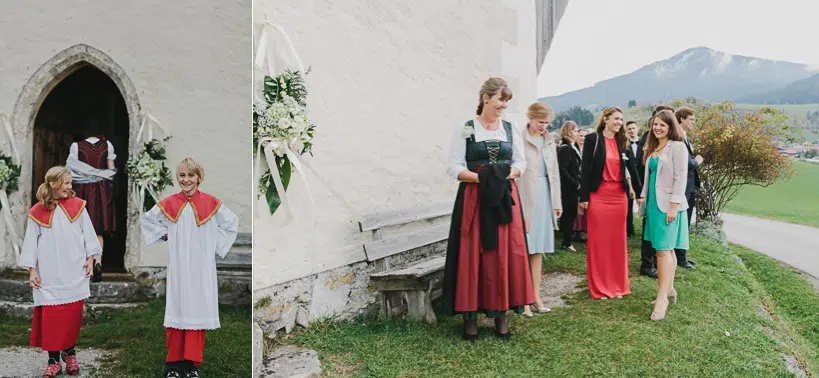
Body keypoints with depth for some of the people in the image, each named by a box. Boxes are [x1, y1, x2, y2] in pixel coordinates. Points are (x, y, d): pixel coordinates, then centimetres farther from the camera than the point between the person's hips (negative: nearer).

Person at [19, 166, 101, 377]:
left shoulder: (77, 205, 4)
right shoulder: (37, 212, 1)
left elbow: (88, 233, 6)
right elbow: (31, 242, 3)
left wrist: (90, 259, 0)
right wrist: (32, 270, -1)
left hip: (74, 271, 1)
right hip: (49, 274, -1)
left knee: (73, 313, 2)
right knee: (51, 314, -1)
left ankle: (69, 352, 21)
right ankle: (54, 361, 7)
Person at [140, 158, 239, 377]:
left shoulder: (211, 203, -1)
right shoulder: (169, 204, 4)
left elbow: (232, 223, 8)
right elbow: (146, 220, 17)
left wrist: (215, 244, 2)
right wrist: (165, 235, 5)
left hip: (201, 268, -1)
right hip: (178, 267, 1)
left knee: (198, 310, 1)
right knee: (177, 310, 3)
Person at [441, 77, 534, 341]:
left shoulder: (510, 130, 11)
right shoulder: (465, 130, 0)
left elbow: (521, 163, 12)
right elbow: (454, 167, -4)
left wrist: (504, 176, -9)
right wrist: (481, 178, -18)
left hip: (505, 199, 3)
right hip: (473, 200, -3)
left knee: (505, 256, 1)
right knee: (472, 256, -2)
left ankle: (501, 314, 10)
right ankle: (470, 316, 6)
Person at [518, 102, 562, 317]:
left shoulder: (549, 142, 14)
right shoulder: (519, 140, -8)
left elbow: (554, 173, 18)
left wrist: (557, 202, 14)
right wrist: (516, 204, -16)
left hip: (544, 197, 7)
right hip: (525, 198, -6)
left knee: (538, 250, 11)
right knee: (524, 250, -4)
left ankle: (536, 297, 18)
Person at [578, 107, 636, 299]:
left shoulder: (621, 141, 12)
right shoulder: (592, 139, -4)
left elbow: (624, 167, 18)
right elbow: (585, 168, -8)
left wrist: (629, 186, 7)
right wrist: (584, 197, -12)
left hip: (619, 196, 5)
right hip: (598, 195, -5)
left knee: (617, 240, 9)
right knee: (598, 241, 1)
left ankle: (617, 284, 19)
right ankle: (599, 287, 11)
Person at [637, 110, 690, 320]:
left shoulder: (677, 147, -8)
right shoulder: (653, 148, 16)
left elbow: (680, 178, -13)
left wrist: (673, 206, -18)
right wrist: (644, 197, 15)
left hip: (668, 205, -8)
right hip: (654, 204, 8)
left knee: (663, 249, -12)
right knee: (666, 249, 13)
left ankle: (662, 298, -11)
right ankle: (669, 289, 20)